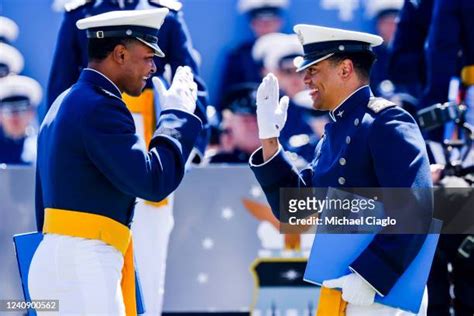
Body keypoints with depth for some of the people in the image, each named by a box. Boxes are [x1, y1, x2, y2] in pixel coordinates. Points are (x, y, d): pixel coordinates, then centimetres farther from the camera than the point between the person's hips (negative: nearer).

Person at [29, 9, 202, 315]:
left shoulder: (64, 105, 19)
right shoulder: (100, 107, -13)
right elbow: (154, 181, -17)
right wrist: (177, 114, -5)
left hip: (56, 263, 10)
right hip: (82, 269, -10)